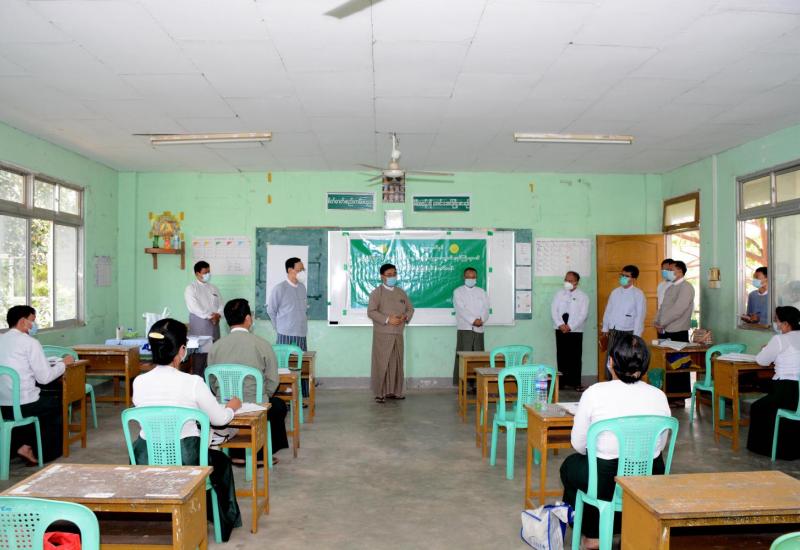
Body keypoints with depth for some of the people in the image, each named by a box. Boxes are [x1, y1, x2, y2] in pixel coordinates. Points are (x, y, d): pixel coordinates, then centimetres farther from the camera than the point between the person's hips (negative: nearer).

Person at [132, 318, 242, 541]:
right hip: (185, 463, -3)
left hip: (146, 463, 4)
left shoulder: (139, 382, -6)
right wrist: (232, 407, 20)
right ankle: (223, 522, 43)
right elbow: (220, 419, -3)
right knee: (221, 461, 28)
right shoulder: (192, 383, -17)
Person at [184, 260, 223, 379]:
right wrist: (209, 316, -17)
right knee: (199, 358, -6)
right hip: (199, 328, -5)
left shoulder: (214, 288, 16)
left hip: (214, 327, 5)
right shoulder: (191, 288, -2)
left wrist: (217, 315, -11)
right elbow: (194, 307, -13)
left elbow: (221, 305, 10)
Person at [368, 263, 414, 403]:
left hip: (398, 334, 5)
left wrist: (405, 317, -6)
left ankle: (394, 391, 18)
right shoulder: (377, 292, -5)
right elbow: (371, 312, -13)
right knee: (381, 364, -4)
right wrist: (388, 319, -22)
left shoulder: (401, 292, 13)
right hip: (382, 334, -5)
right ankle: (379, 393, 3)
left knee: (396, 363, 8)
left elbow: (410, 308, 17)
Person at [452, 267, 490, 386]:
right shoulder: (458, 291, 4)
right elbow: (461, 309, -8)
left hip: (479, 329, 4)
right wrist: (473, 320, -18)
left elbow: (486, 309, 5)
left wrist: (481, 320, -14)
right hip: (464, 328, -3)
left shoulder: (482, 292, 16)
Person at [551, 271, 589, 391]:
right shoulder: (559, 294, 7)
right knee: (561, 356, 5)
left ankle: (575, 382, 5)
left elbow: (583, 315, -8)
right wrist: (560, 324, -13)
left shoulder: (582, 296, -1)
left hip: (575, 331, -2)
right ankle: (562, 381, 13)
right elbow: (554, 310, 1)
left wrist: (570, 327, -15)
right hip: (560, 330, 3)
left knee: (576, 357, -2)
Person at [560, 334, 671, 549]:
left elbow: (578, 445, -6)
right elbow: (660, 445, 6)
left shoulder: (594, 392, -16)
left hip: (605, 483, -4)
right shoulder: (659, 396, -7)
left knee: (570, 465, 29)